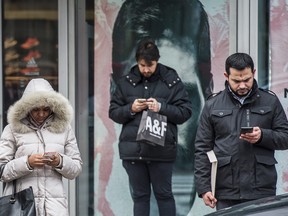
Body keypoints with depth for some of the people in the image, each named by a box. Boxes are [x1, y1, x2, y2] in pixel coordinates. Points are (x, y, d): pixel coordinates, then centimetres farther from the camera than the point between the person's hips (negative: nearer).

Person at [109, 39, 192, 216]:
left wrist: (161, 108, -16)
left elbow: (186, 112, -2)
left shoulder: (171, 80, 0)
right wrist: (130, 109, -10)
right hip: (133, 148, 3)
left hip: (162, 149, -2)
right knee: (140, 196, 9)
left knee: (164, 194, 5)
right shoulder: (126, 82, 7)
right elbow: (113, 112, 9)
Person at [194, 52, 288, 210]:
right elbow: (202, 148, 5)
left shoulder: (270, 101, 7)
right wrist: (203, 188, -2)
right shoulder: (212, 105, 7)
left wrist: (263, 136, -14)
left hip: (262, 192, 0)